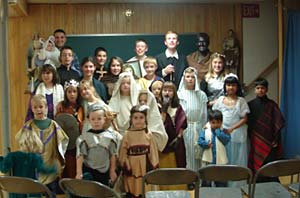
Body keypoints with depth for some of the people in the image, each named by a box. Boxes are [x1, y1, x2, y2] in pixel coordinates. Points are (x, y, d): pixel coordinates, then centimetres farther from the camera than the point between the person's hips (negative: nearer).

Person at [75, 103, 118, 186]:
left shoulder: (109, 137, -5)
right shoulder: (84, 137, -8)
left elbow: (113, 155, 1)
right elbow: (80, 155, -7)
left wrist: (112, 171, 4)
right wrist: (79, 172, -10)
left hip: (104, 172, 1)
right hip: (88, 171, -1)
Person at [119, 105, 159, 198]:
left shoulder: (149, 134, -3)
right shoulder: (127, 134, -5)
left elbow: (153, 151, 2)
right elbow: (123, 152, -2)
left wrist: (154, 166, 1)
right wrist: (125, 166, -5)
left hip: (145, 166, 1)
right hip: (132, 167, -1)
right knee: (132, 190, 7)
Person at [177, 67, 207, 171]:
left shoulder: (201, 95, 5)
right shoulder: (180, 94, 1)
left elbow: (204, 115, 8)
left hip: (198, 130, 1)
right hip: (185, 129, -1)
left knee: (198, 154, 6)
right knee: (187, 155, 3)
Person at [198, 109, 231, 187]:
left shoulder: (223, 131, -3)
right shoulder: (205, 130, -2)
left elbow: (226, 140, -19)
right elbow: (200, 141, -6)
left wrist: (218, 131, -17)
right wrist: (206, 144, -24)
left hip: (220, 160, 0)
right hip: (208, 159, 0)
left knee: (221, 182, 13)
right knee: (206, 182, 12)